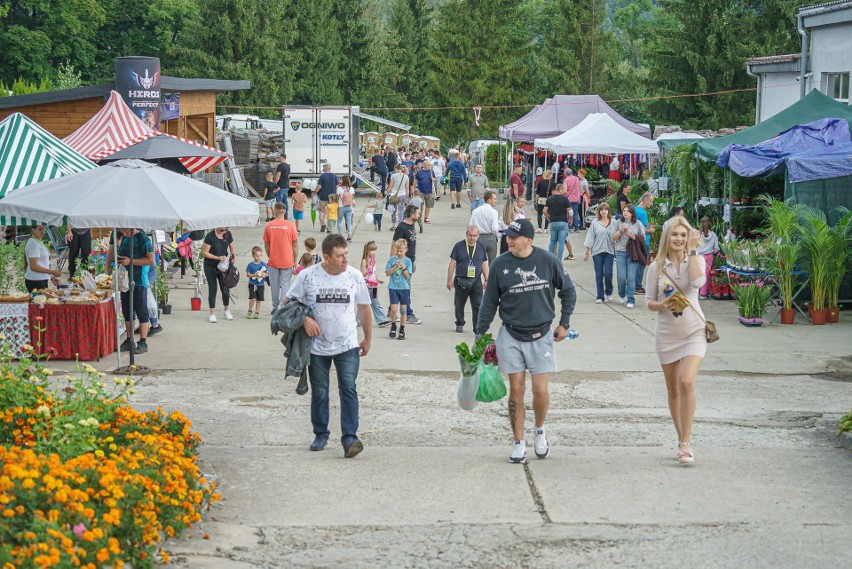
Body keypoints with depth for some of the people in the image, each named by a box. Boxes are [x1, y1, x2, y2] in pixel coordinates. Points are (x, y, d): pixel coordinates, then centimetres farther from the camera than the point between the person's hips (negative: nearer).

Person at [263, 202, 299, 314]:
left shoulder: (268, 226, -4)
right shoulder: (290, 226, -8)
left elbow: (266, 245, 3)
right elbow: (295, 245, -4)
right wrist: (295, 260, 5)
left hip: (273, 261, 1)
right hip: (287, 261, -1)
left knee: (274, 286, 12)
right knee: (285, 285, 4)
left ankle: (275, 307, 20)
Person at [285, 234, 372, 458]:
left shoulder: (355, 276, -2)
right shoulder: (307, 276, -8)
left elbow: (364, 308, 11)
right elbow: (290, 302, 1)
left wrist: (368, 338, 16)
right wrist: (305, 319, -17)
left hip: (348, 346, 0)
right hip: (317, 346, 0)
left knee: (348, 389, -13)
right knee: (319, 393, 10)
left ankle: (349, 437, -14)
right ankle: (321, 434, 26)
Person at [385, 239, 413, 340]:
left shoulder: (408, 261, 0)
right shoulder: (391, 260, 2)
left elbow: (408, 276, -4)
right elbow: (387, 273, -1)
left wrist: (403, 267, -18)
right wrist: (395, 267, -14)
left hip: (404, 288, 0)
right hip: (393, 287, 0)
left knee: (403, 309, 4)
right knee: (393, 308, -9)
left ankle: (402, 330, 15)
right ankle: (393, 326, 14)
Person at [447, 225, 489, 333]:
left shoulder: (481, 247, 5)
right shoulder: (459, 246, -2)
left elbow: (484, 265, 12)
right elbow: (452, 264, 1)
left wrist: (487, 280, 8)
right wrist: (449, 280, -1)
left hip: (476, 281, 1)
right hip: (461, 281, -1)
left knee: (478, 306, -6)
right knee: (459, 305, 12)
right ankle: (459, 324, 31)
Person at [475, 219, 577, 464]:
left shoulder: (548, 261, -5)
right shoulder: (500, 265, -3)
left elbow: (568, 291, 9)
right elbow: (489, 302, 5)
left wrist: (564, 323, 6)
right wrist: (480, 334, 3)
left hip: (541, 336, 0)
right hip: (511, 337, 0)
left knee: (540, 390, -4)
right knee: (516, 390, 1)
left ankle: (539, 430, 25)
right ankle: (518, 443, 13)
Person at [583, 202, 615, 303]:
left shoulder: (613, 223, 5)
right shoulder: (595, 223, 3)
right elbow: (590, 238, 4)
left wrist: (616, 251, 3)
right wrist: (587, 253, 2)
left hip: (609, 251, 0)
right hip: (597, 251, 0)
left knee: (608, 273, -8)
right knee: (599, 275, 0)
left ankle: (609, 293, 16)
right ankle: (600, 297, 7)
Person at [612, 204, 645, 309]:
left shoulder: (638, 224, 2)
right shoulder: (619, 222, 6)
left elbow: (643, 238, 1)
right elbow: (613, 238, 8)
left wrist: (630, 235, -10)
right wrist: (620, 231, -10)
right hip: (620, 252, 1)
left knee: (631, 278, -6)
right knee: (621, 277, -3)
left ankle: (631, 300, 0)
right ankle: (622, 294, 24)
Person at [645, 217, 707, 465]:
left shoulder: (695, 260, 0)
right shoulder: (656, 267, 2)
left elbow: (698, 281, -22)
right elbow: (649, 302, 6)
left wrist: (692, 249, -18)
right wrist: (662, 306, -16)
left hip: (693, 332, -2)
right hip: (667, 333, 2)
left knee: (687, 382, -19)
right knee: (673, 389, 9)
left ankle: (686, 443, -14)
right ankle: (682, 440, 24)